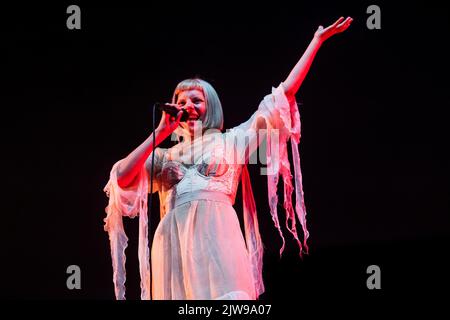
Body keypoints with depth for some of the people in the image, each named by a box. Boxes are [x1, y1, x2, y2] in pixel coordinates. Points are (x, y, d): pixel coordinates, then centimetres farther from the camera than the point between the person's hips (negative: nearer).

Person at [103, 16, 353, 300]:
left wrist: (317, 40, 21)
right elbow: (121, 178, 10)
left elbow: (285, 92, 20)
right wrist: (160, 132, 13)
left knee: (223, 295, -22)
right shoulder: (163, 156, 27)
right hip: (173, 243, 2)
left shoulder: (232, 140, 21)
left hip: (216, 235, -2)